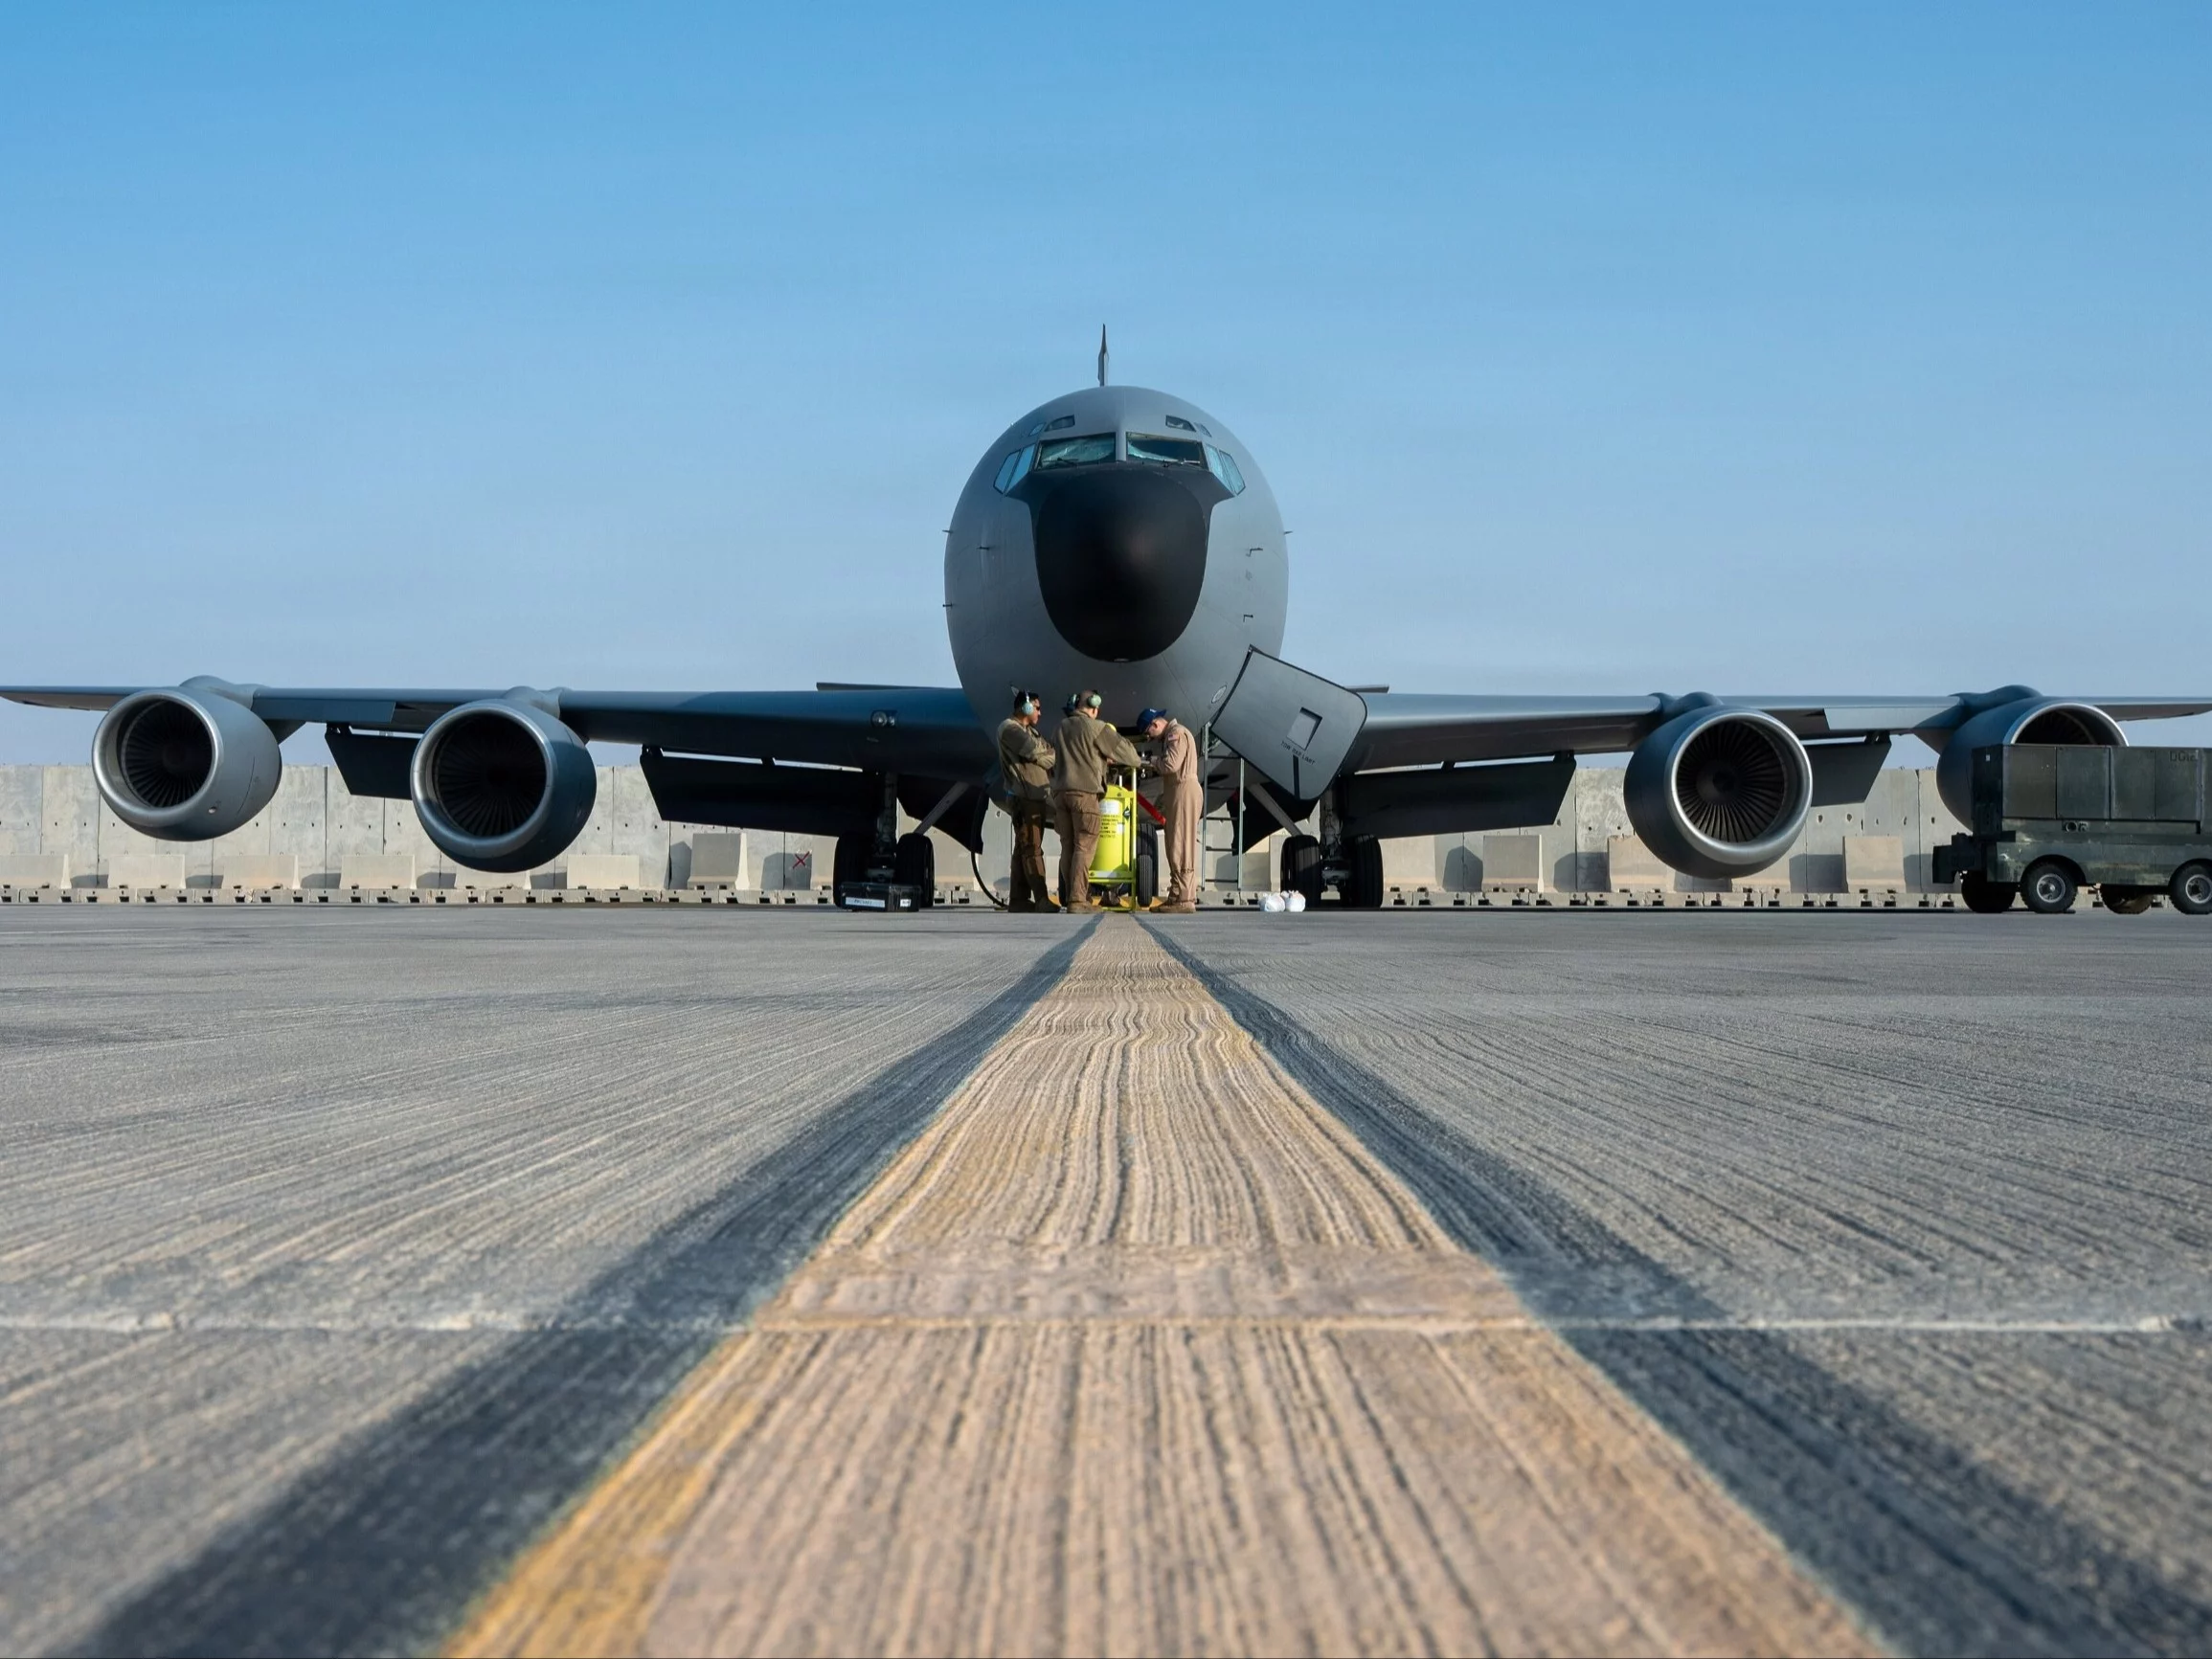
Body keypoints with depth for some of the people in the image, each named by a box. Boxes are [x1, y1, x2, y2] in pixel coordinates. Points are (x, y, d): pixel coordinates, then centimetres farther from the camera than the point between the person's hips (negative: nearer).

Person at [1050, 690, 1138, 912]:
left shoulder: (1060, 729, 17)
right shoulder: (1095, 728, -3)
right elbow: (1123, 749, 2)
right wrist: (1135, 761, 25)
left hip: (1060, 791, 6)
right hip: (1085, 791, -6)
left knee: (1068, 846, 7)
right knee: (1084, 846, -7)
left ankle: (1069, 898, 4)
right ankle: (1078, 900, -15)